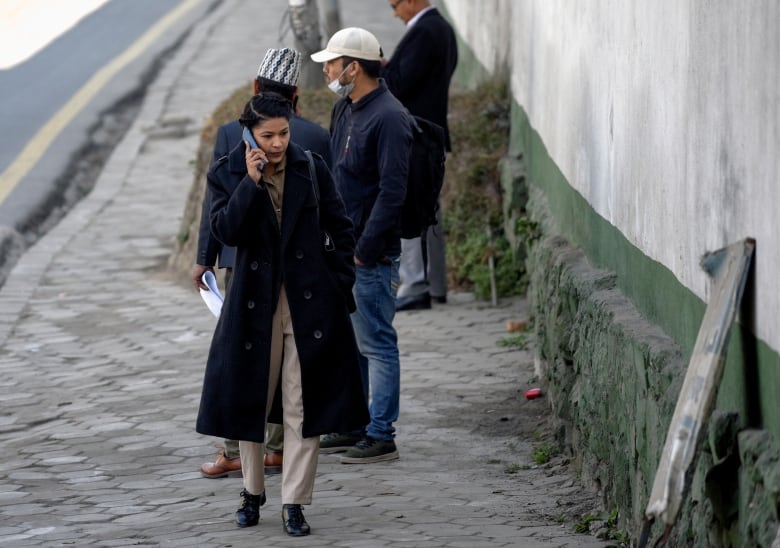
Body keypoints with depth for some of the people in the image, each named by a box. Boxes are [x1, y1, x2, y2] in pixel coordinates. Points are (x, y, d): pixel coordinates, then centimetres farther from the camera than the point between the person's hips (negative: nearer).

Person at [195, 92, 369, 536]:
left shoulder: (312, 170, 1)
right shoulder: (227, 175, -1)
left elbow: (342, 230, 8)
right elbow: (226, 231, -15)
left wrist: (341, 286, 2)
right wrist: (251, 182, -21)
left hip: (310, 302, 0)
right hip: (255, 303, 0)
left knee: (304, 407, -1)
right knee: (250, 401, 9)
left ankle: (295, 503, 4)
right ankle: (253, 492, 28)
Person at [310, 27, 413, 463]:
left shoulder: (388, 118, -17)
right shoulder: (344, 110, 12)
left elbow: (392, 192, -20)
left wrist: (365, 248, -18)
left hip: (371, 254, -9)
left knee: (377, 344, -3)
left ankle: (381, 436, 1)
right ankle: (352, 426, 25)